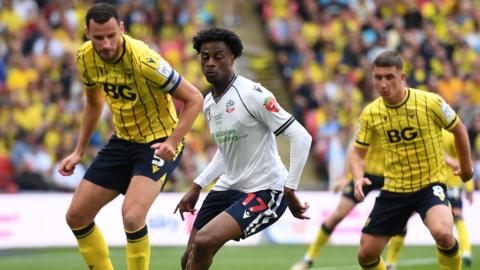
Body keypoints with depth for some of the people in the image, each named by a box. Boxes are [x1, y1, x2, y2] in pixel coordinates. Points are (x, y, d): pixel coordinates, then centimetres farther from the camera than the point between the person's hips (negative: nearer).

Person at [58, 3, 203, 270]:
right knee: (76, 217, 5)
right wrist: (79, 152, 13)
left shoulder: (144, 60, -27)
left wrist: (172, 143, -28)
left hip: (159, 144, -7)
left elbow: (194, 98, -20)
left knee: (132, 216, -28)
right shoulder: (86, 58, -7)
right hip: (122, 140, 7)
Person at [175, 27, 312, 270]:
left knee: (203, 242, -24)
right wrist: (197, 186, 19)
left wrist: (289, 190, -20)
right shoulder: (209, 103, 9)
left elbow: (301, 137, -19)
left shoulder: (252, 94, -17)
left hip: (265, 191, -8)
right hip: (228, 187, 9)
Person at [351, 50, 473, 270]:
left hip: (430, 184, -4)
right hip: (393, 189, 4)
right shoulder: (370, 113, -6)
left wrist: (466, 166, 15)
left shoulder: (431, 103, -15)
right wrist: (358, 178, -16)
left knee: (443, 233, -33)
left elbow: (459, 129, 3)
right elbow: (358, 153, 5)